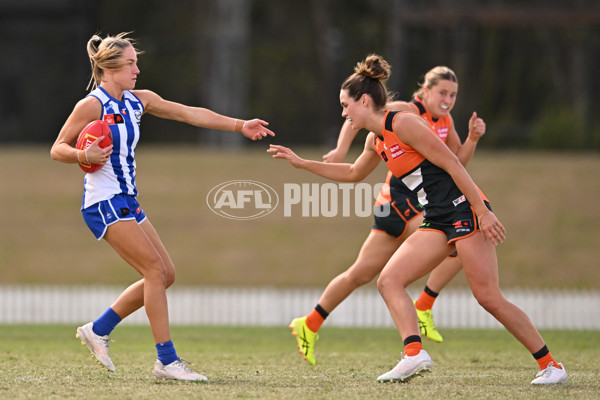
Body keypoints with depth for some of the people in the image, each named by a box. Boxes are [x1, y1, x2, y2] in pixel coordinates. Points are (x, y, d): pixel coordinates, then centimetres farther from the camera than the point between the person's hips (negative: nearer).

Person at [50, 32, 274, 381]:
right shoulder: (92, 105, -11)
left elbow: (190, 113, 11)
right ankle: (167, 361, -12)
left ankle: (98, 330, 17)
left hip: (127, 202, 9)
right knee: (156, 270, -15)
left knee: (165, 274, 6)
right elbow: (57, 149, -8)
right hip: (104, 203, -9)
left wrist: (239, 125, 8)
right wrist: (84, 156, -28)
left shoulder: (138, 101, 11)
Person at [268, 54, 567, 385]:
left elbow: (452, 164, -16)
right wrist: (300, 163, 31)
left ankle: (550, 365, -4)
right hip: (437, 221, 9)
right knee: (388, 280, -4)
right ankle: (414, 354, -16)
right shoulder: (376, 140, 14)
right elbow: (353, 173, 34)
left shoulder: (402, 123, -13)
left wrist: (483, 212, -20)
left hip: (464, 211, -9)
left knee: (488, 298, -12)